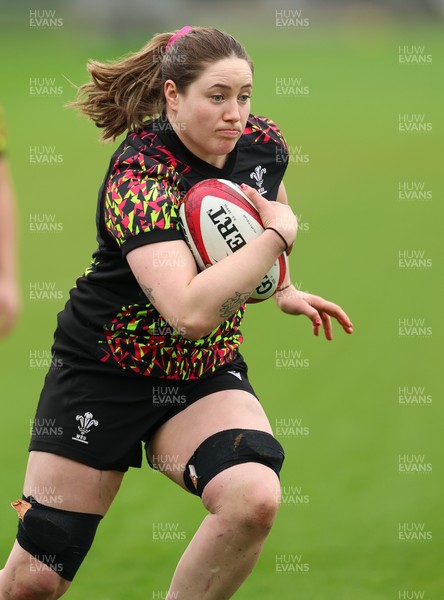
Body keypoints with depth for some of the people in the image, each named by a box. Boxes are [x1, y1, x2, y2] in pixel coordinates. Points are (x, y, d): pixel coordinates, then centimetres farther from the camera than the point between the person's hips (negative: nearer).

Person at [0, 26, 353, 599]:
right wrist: (277, 235, -30)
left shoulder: (262, 143, -6)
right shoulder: (137, 179, -26)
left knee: (254, 499, -29)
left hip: (206, 377, 4)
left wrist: (283, 290, 14)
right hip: (102, 373, -4)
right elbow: (192, 312, -39)